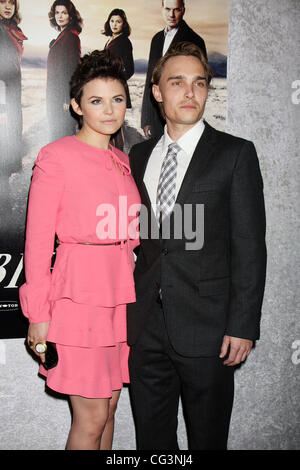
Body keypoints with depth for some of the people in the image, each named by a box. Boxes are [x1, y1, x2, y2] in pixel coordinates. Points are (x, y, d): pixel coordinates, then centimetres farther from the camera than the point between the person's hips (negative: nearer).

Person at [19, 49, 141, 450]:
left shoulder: (123, 161, 14)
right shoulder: (56, 156, -6)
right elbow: (38, 240, -7)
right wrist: (39, 313, -9)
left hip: (121, 293, 6)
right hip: (79, 293, -6)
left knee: (109, 405, 15)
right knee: (92, 417, 0)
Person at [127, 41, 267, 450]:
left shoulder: (236, 154, -3)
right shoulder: (139, 155, 11)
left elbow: (249, 247, -7)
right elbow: (135, 237, 12)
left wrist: (242, 325, -11)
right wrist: (127, 308, 8)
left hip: (206, 327, -4)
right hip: (144, 326, 4)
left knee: (207, 438, 12)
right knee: (151, 437, 16)